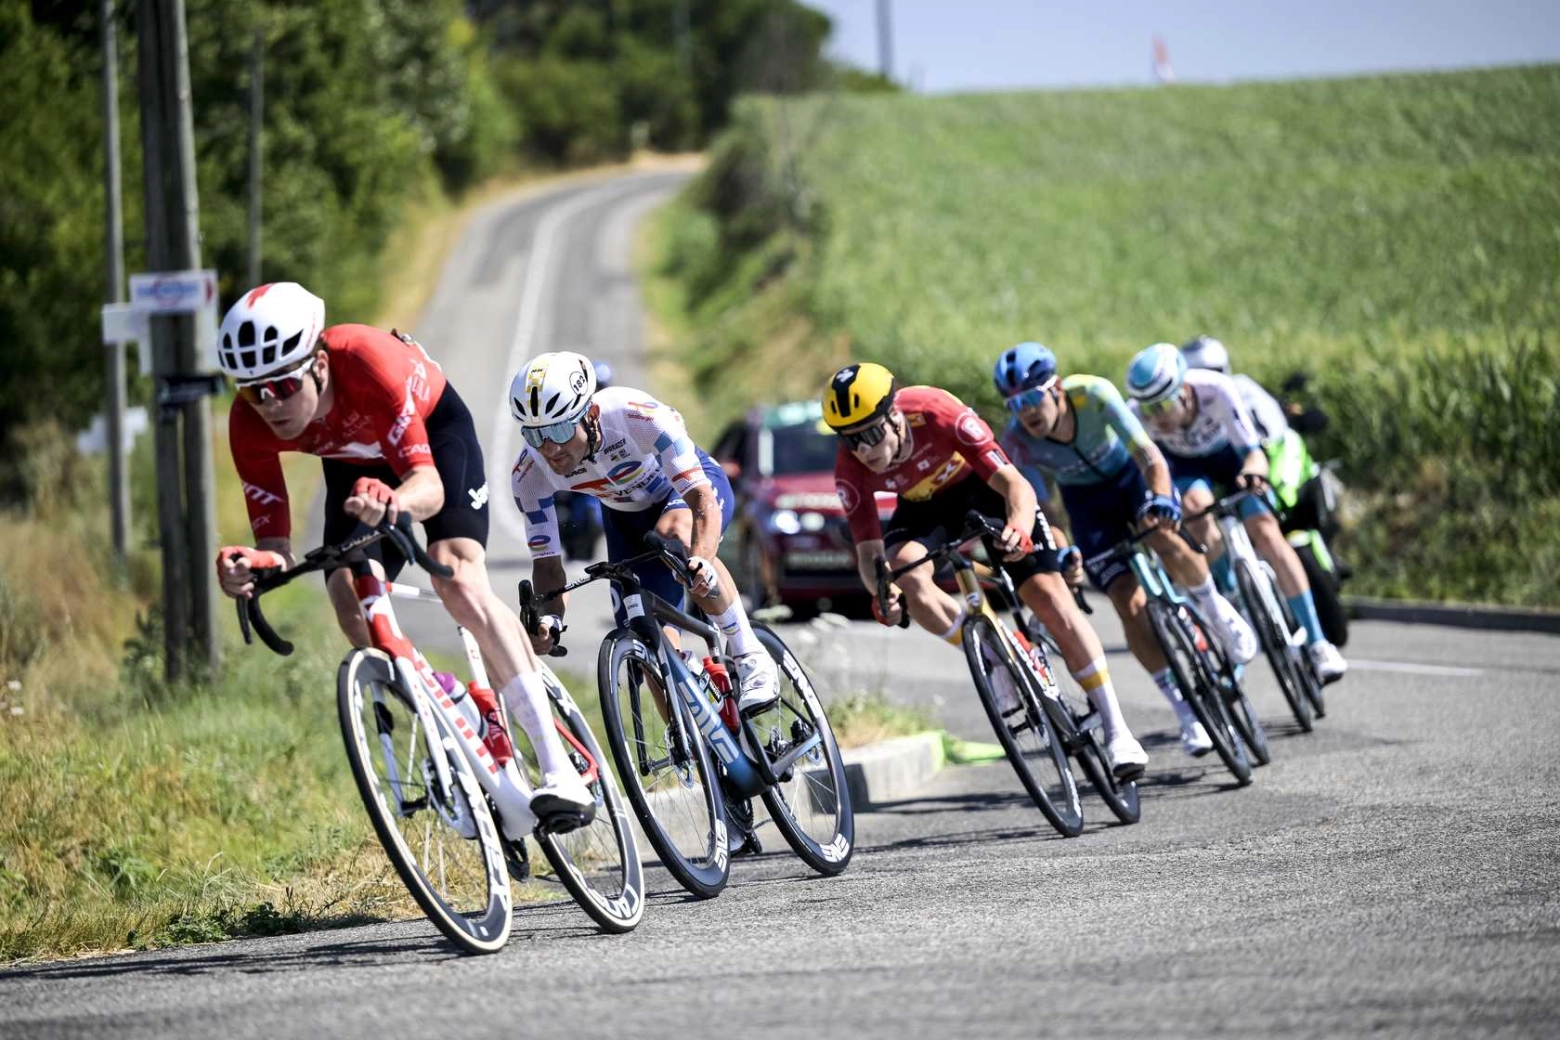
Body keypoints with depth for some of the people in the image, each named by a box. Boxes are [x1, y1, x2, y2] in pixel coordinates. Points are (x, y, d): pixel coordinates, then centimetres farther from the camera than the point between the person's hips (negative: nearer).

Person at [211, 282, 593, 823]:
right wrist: (248, 566, -50)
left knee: (459, 580, -26)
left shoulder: (369, 363, -42)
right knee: (352, 606, -19)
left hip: (433, 430, -4)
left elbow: (430, 487, -46)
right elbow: (275, 544, -26)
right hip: (353, 463, 4)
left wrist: (393, 502, -69)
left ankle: (560, 769, -30)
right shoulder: (251, 423, -30)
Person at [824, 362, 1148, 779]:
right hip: (923, 507, 2)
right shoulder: (851, 469, -28)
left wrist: (1018, 529, -58)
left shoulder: (939, 415, -37)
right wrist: (880, 593, -45)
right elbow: (868, 548, -23)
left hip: (981, 485, -2)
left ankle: (1116, 730, -6)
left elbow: (1015, 484, -37)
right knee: (906, 577, -30)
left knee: (1050, 598, -12)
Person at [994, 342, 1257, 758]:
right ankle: (1186, 711, -3)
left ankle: (1217, 611, 0)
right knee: (1131, 603, -14)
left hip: (1130, 473, -2)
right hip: (1086, 500, 2)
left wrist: (1162, 500, -56)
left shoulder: (1093, 395, -33)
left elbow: (1150, 457, -36)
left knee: (1166, 540, -32)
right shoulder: (1017, 442, -28)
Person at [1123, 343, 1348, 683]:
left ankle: (1317, 643, -14)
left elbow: (1254, 453, -40)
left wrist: (1253, 472, -62)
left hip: (1229, 454, -1)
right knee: (1196, 508, -33)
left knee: (1266, 533, -19)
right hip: (1185, 463, 1)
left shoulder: (1217, 390, -38)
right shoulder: (1139, 414, -32)